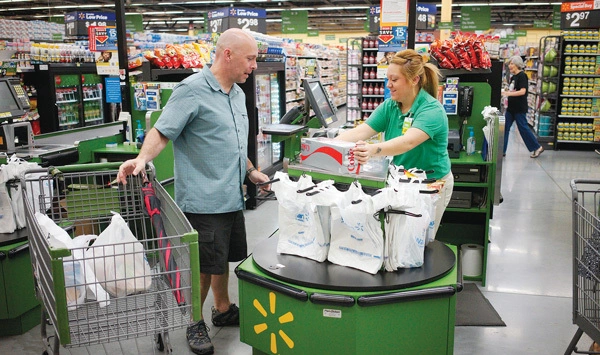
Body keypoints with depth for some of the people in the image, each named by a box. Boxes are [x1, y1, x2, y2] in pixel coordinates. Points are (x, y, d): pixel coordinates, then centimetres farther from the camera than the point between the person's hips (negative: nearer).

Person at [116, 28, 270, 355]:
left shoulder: (238, 94, 13)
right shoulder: (192, 90, -14)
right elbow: (162, 131, -18)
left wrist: (251, 171, 21)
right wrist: (142, 159, -33)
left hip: (232, 198, 8)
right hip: (204, 201, -8)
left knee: (223, 259, 20)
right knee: (205, 265, 3)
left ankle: (223, 310, 38)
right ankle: (194, 323, 23)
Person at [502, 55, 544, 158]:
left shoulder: (522, 76, -13)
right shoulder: (513, 77, 13)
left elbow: (522, 91, -24)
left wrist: (508, 93, -32)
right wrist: (505, 92, 10)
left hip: (520, 108, -9)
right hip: (511, 107, 9)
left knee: (523, 128, -1)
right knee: (505, 128, 5)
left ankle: (537, 147, 14)